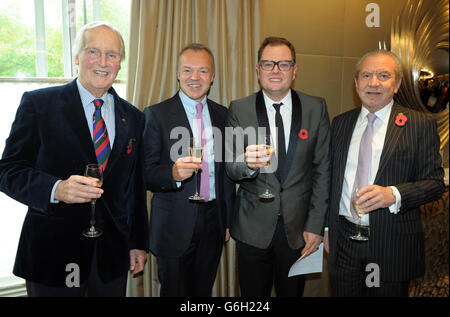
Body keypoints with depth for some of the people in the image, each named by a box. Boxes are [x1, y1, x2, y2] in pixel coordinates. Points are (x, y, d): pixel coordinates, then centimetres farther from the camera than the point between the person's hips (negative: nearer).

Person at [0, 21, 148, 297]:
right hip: (53, 253, -3)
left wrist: (138, 243, 10)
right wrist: (56, 189, -25)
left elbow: (136, 187, 9)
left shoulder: (133, 117, 7)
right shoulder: (38, 104, -4)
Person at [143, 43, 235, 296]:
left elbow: (227, 170, 12)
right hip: (175, 226, -4)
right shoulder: (156, 114, -7)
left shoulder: (222, 114, 7)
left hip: (213, 221, 4)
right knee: (175, 292, 8)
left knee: (204, 291, 17)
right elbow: (146, 173, -9)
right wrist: (173, 173, -31)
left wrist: (228, 220, 12)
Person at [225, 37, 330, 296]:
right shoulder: (239, 110, -2)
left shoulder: (316, 109, -1)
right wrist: (248, 164, -30)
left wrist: (316, 226, -4)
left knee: (293, 292, 17)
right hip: (253, 228, 0)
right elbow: (232, 168, -6)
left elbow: (323, 170, -1)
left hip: (298, 227, 1)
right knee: (253, 298, 14)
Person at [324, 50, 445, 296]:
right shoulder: (340, 123, 7)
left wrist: (393, 194, -24)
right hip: (343, 242, 3)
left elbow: (435, 182, -6)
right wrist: (326, 226, 9)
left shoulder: (420, 125, -3)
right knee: (343, 292, 13)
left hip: (392, 246, -2)